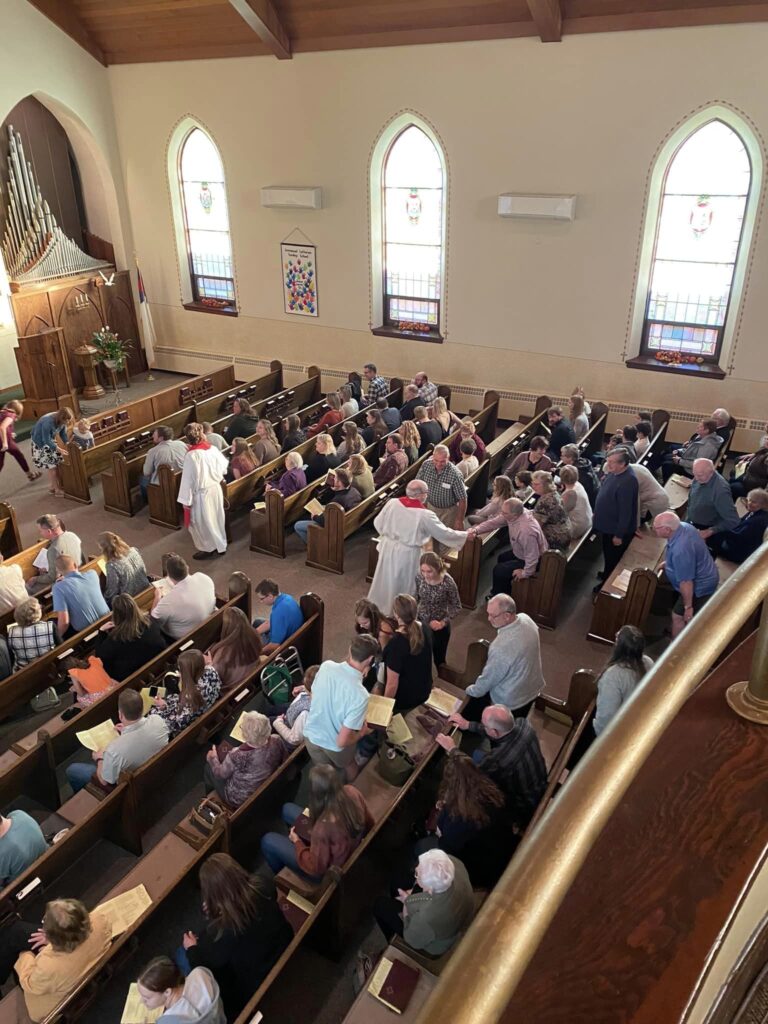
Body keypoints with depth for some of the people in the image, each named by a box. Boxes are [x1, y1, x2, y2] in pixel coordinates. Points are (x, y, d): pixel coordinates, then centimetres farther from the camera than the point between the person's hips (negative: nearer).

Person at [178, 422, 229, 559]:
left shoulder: (191, 456, -22)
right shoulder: (213, 449, -7)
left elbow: (188, 479, -19)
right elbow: (224, 467, 8)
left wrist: (186, 500, -12)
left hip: (201, 493, -6)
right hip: (216, 489, 6)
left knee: (203, 521, 11)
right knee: (216, 519, 19)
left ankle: (208, 548, 23)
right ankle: (219, 545, 30)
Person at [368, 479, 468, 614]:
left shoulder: (392, 503, -11)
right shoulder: (425, 515, -23)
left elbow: (378, 523, 2)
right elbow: (445, 534, -13)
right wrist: (466, 535, 1)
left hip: (388, 547, 5)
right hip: (407, 553, -5)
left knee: (384, 579, 25)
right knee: (401, 585, 16)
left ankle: (376, 606, 44)